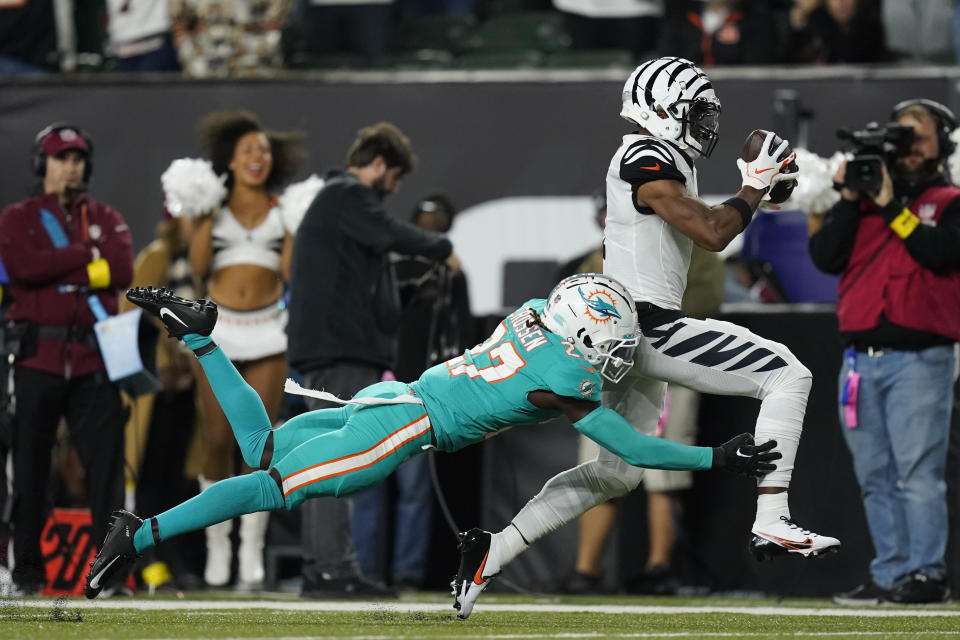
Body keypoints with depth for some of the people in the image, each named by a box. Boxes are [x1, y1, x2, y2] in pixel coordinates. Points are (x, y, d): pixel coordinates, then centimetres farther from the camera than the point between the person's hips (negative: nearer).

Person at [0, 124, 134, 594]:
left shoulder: (106, 220, 16)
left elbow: (123, 269, -3)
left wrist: (59, 269, -7)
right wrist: (88, 254, -6)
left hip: (92, 360, 1)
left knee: (106, 460, -5)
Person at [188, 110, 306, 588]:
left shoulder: (283, 209, 9)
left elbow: (291, 271, 2)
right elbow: (198, 266, -1)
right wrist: (203, 216, -6)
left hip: (267, 329, 0)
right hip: (220, 330, 0)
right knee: (217, 441, -3)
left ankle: (252, 549, -1)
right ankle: (217, 545, 7)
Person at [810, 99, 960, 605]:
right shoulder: (862, 202, 18)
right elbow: (825, 256, 5)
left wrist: (891, 206, -9)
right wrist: (849, 199, -3)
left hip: (919, 358, -5)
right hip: (860, 358, 5)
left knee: (918, 472, -11)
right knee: (876, 477, 4)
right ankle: (890, 575, 7)